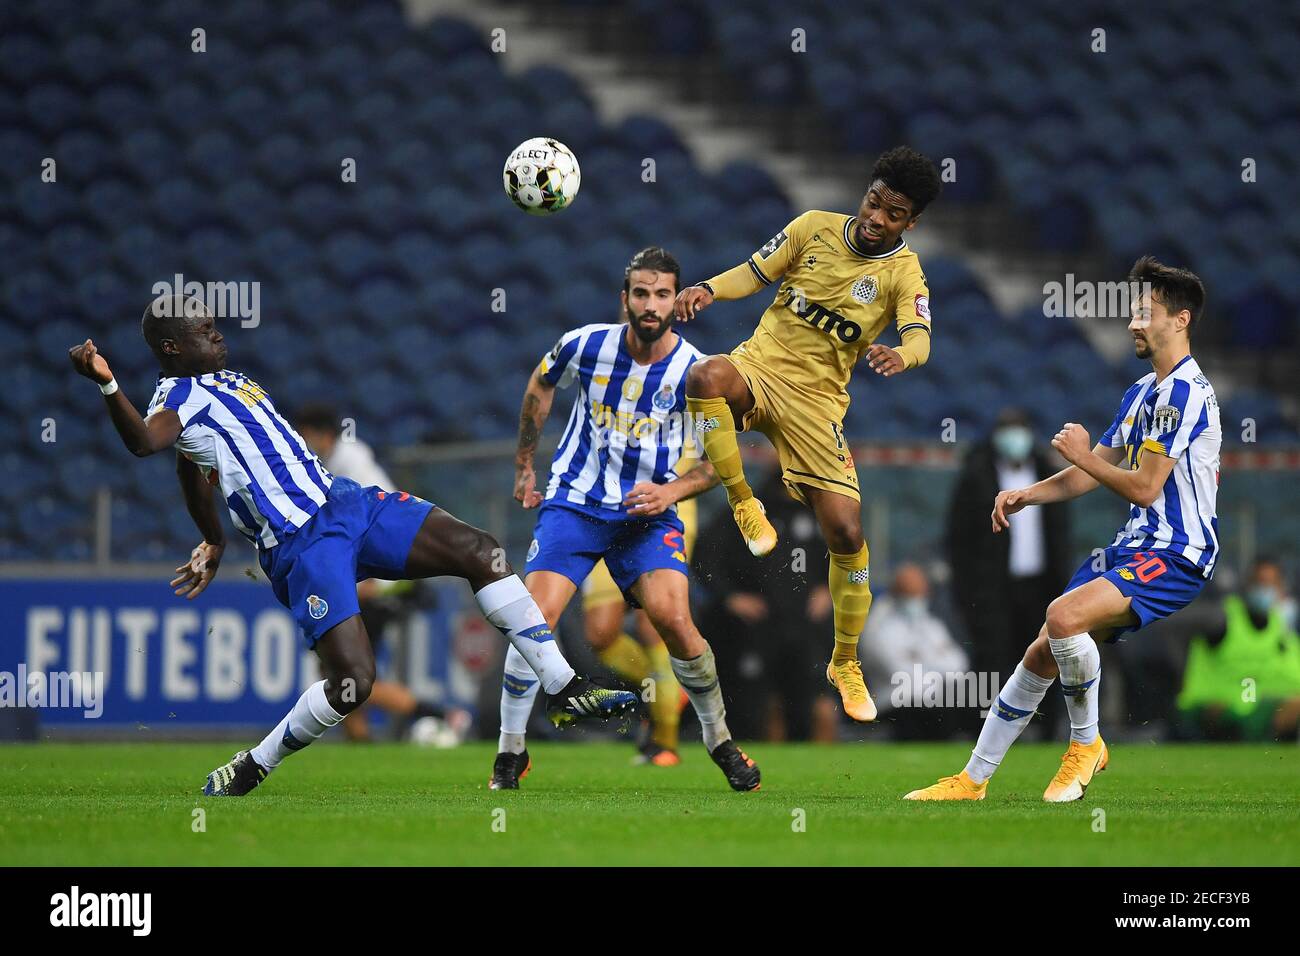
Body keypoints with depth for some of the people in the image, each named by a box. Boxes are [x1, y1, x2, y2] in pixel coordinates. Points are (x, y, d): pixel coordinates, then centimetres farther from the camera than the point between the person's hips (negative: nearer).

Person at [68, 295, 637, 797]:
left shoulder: (226, 382, 19)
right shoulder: (180, 394, -10)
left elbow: (193, 466, 35)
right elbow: (145, 440, -34)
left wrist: (214, 541, 47)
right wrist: (106, 384, -51)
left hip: (345, 502, 9)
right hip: (301, 545, -9)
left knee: (479, 552, 1)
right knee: (352, 681, -21)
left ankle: (564, 690, 8)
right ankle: (250, 771, 1)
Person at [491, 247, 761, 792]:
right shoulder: (585, 345, -7)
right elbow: (540, 387, 16)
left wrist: (670, 491, -19)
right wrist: (524, 465, 21)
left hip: (648, 514, 0)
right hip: (573, 503, 1)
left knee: (672, 617, -20)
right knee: (536, 615, -17)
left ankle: (719, 740, 3)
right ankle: (510, 751, -1)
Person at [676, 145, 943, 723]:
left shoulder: (903, 273, -5)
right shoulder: (815, 228, 0)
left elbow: (919, 339, -21)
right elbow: (753, 274, 7)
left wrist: (901, 356, -45)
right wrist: (708, 290, -14)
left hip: (818, 401, 0)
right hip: (761, 366, 1)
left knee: (847, 534, -6)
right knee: (706, 377, -38)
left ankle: (846, 664, 16)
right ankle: (742, 503, -17)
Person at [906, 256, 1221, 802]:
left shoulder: (1186, 391, -15)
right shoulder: (1142, 392, 18)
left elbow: (1143, 487, -18)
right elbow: (1092, 475, 23)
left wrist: (1082, 454, -5)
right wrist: (1026, 495, 9)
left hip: (1175, 557, -10)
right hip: (1134, 548, 10)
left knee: (1065, 615, -31)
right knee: (1041, 656, 5)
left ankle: (1086, 745, -11)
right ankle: (973, 780, 12)